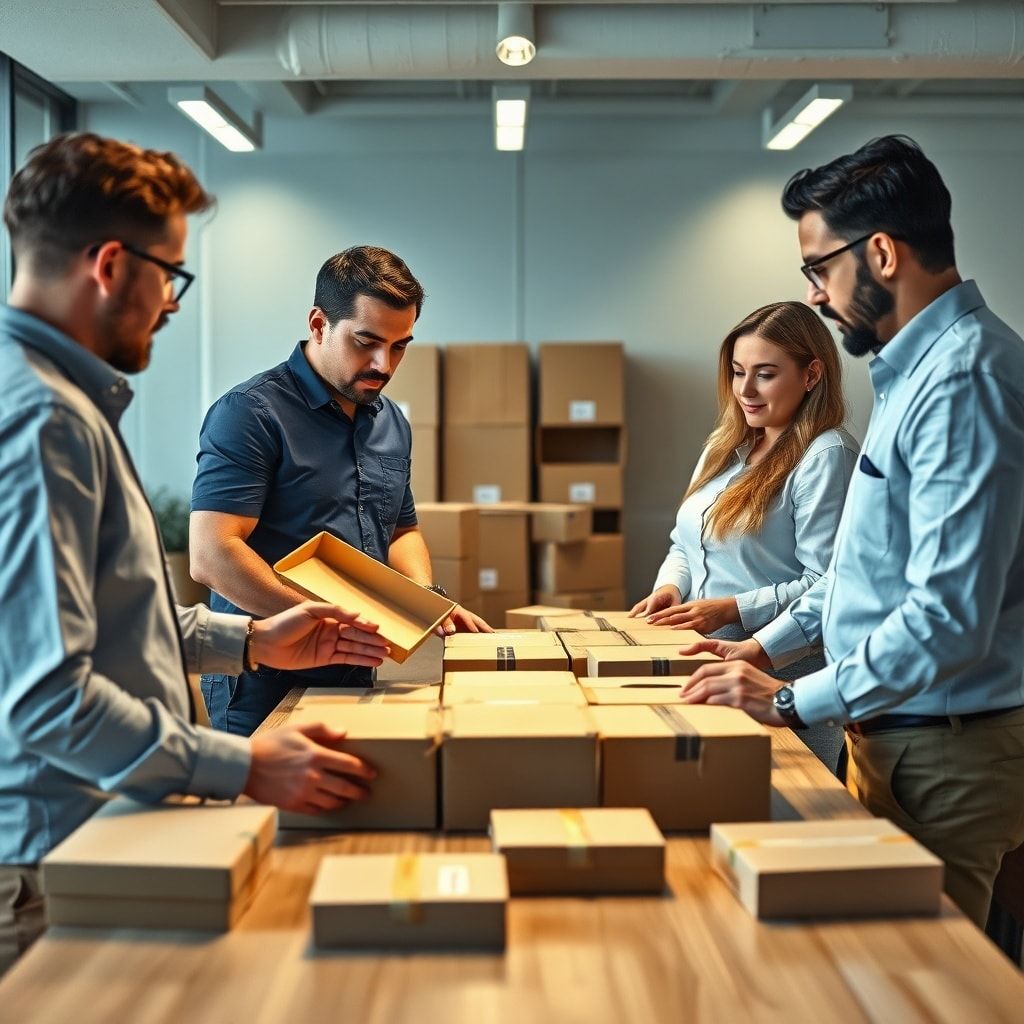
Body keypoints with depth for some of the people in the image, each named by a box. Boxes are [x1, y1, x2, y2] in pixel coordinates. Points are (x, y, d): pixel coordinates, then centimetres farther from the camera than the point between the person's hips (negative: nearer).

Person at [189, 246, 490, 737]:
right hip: (266, 684, -7)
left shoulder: (392, 423, 10)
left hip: (366, 679, 7)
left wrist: (427, 599, 2)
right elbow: (210, 555, -22)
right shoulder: (251, 414, -14)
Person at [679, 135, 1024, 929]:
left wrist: (794, 701, -18)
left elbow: (950, 616, -27)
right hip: (893, 733, 9)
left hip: (946, 750, -9)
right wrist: (770, 645, 15)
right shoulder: (918, 368, 9)